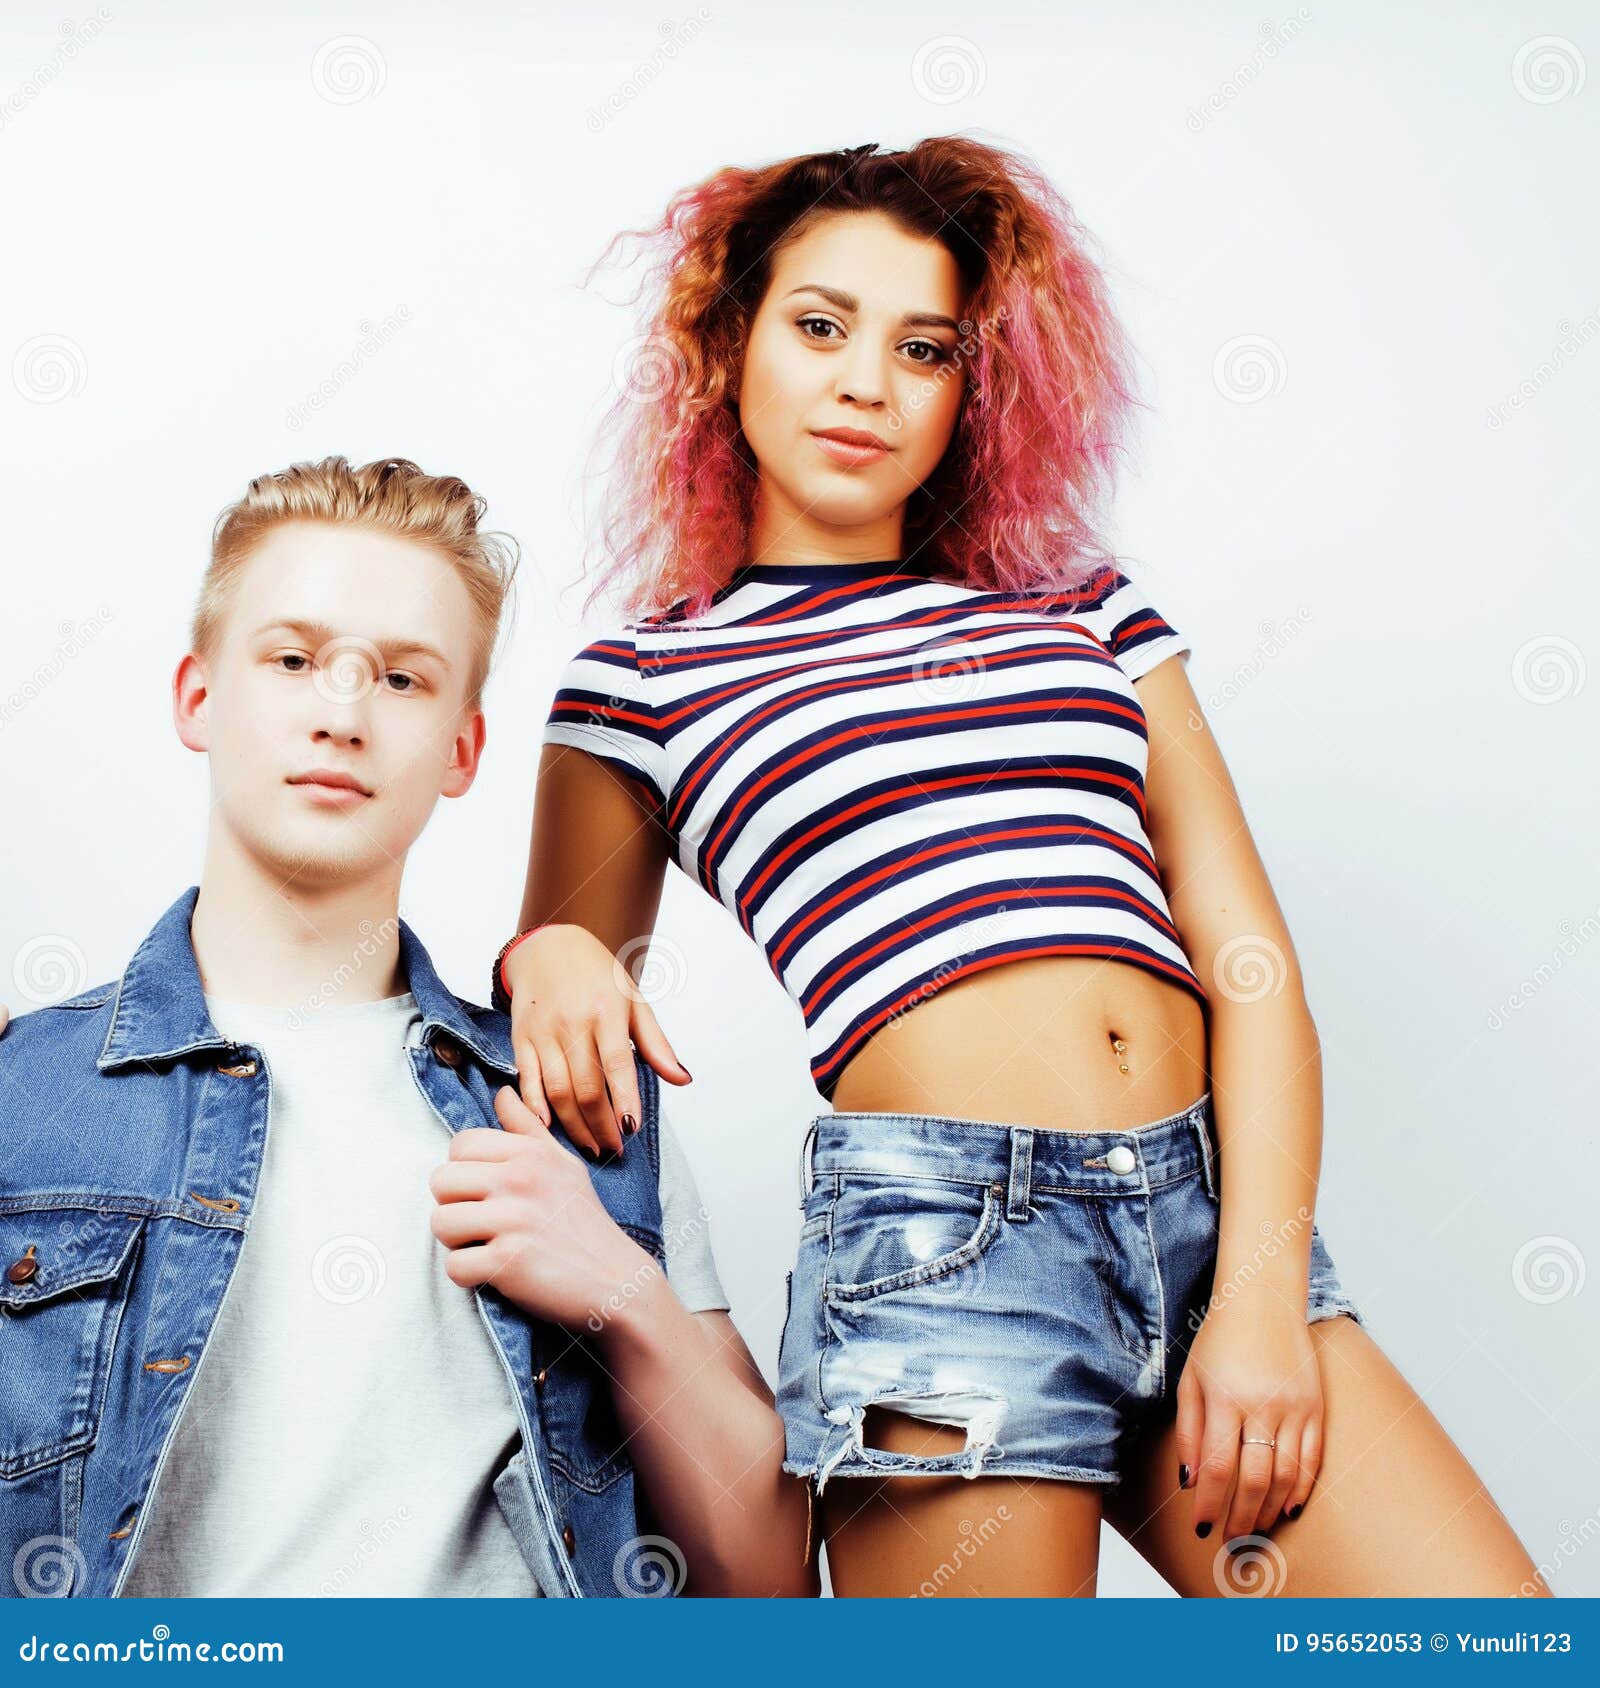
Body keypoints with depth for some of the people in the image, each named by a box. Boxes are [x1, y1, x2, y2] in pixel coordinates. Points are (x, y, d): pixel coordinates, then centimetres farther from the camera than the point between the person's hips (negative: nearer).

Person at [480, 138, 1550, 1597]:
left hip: (1217, 1203, 3)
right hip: (943, 1234, -2)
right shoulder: (642, 681, 11)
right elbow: (564, 1019, 19)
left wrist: (1264, 1295, -3)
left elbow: (1249, 963, 9)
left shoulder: (1087, 603, 18)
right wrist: (547, 958, -5)